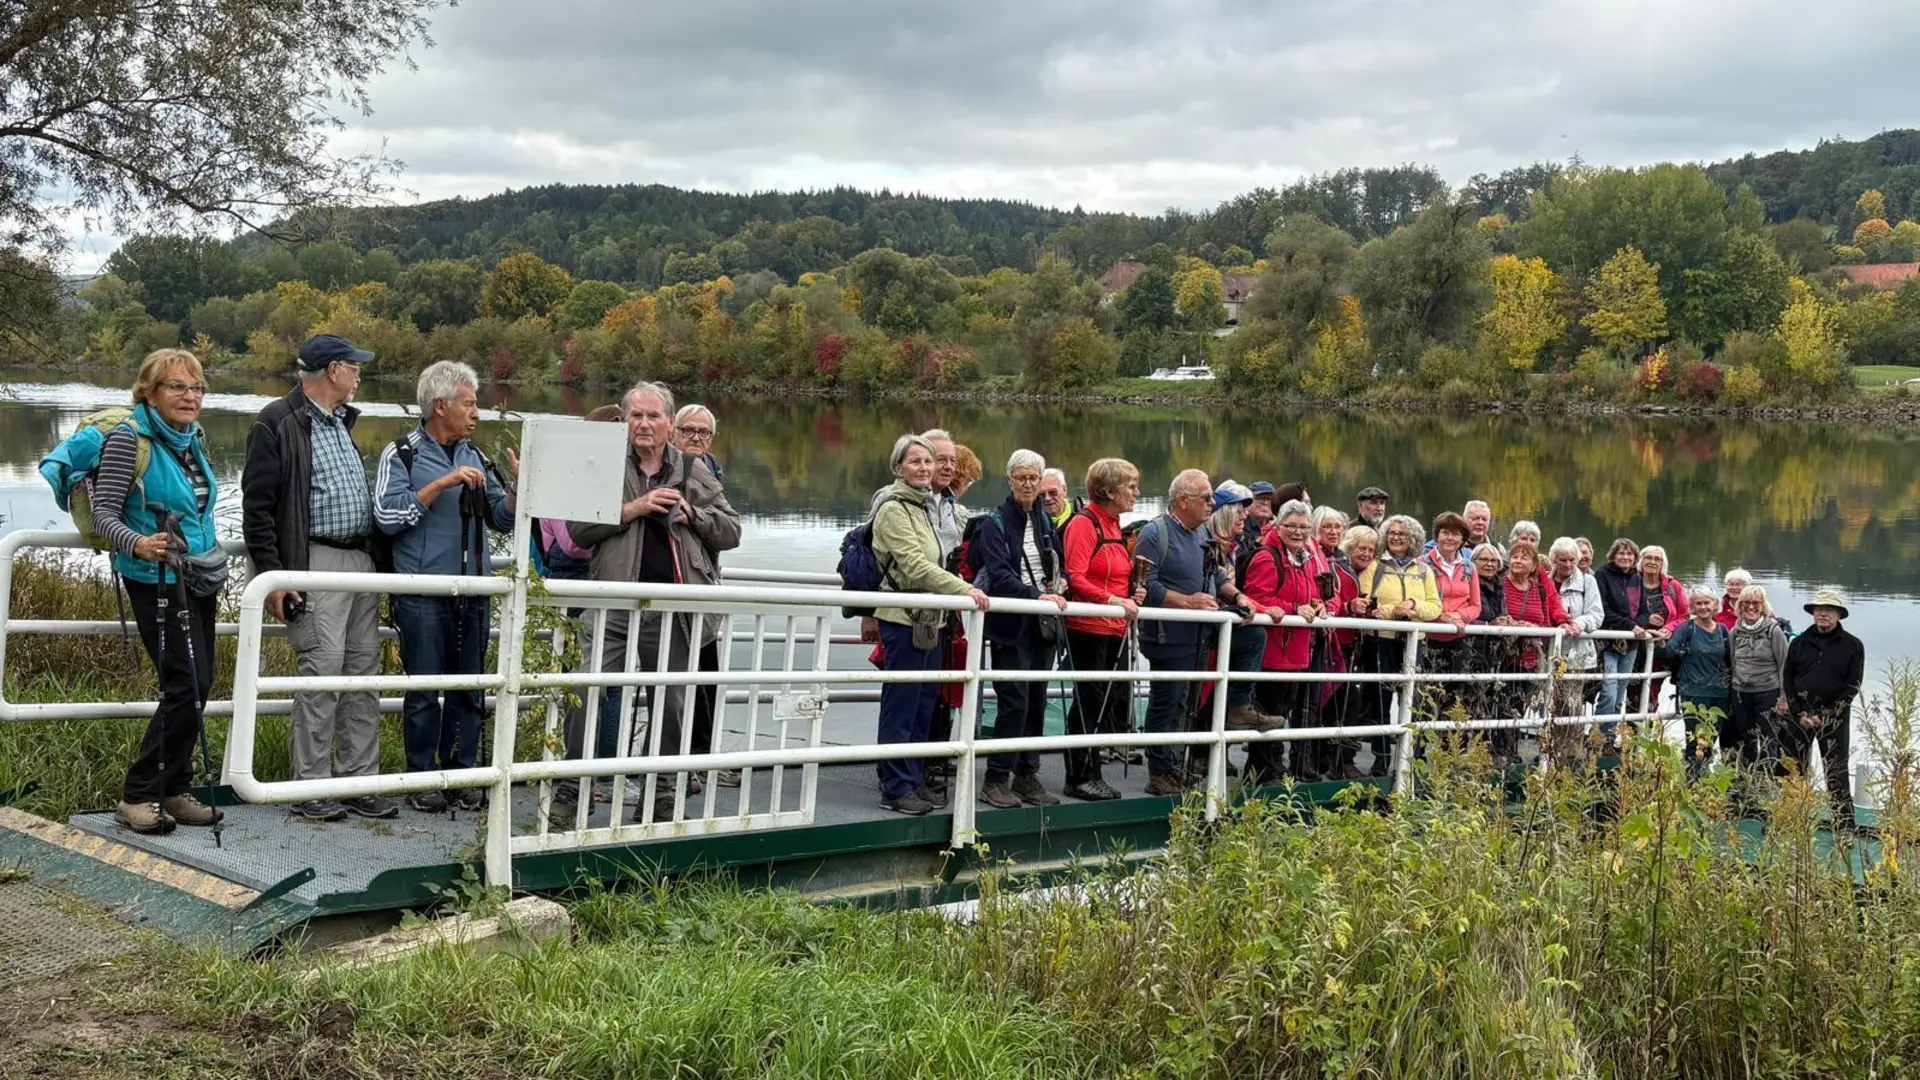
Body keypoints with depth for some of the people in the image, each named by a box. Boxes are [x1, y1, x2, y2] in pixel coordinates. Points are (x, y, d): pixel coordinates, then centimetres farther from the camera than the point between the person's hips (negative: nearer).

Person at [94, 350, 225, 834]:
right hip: (157, 581, -8)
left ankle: (173, 790, 18)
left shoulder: (195, 437, 9)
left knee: (197, 684, 8)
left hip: (199, 578, 8)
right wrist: (138, 544, -35)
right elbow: (104, 512, -17)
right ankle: (138, 797, -5)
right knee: (187, 684, -14)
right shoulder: (129, 439, -13)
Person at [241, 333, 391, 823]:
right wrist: (273, 577, -14)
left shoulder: (344, 423, 20)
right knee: (321, 674, -9)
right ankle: (310, 790, -1)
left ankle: (360, 782, 13)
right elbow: (257, 507, -9)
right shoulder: (278, 423, -6)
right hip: (316, 562, -8)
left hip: (361, 560, 8)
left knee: (364, 674, 7)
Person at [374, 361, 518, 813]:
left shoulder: (474, 457, 14)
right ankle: (421, 780, 11)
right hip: (423, 594, -5)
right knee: (424, 691, 1)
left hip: (473, 593, 5)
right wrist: (441, 484, -17)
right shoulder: (402, 454, -1)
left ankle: (463, 774, 18)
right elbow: (387, 516, -13)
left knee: (469, 690, 9)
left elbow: (502, 519, 14)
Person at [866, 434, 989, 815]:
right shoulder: (894, 508, -10)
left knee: (924, 705, 12)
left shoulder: (928, 505, 17)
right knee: (901, 706, -4)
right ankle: (895, 788, 0)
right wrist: (965, 589, -23)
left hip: (929, 618, 9)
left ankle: (916, 780, 20)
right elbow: (915, 565, -19)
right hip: (904, 618, -9)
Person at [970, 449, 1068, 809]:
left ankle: (1027, 776, 16)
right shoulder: (996, 523, -6)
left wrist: (1059, 583, 5)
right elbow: (999, 576, -18)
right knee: (1014, 702, -10)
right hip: (1011, 624, -6)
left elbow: (1057, 563, 28)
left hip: (1043, 624, 6)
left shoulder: (1045, 521, 14)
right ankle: (996, 780, -4)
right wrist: (1036, 595, -30)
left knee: (1036, 702, 8)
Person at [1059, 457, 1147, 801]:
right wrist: (1115, 601, -25)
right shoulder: (1084, 523, -10)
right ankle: (1078, 779, 6)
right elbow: (1076, 579, -18)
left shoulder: (1114, 526, 17)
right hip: (1088, 628, -9)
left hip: (1115, 629, 9)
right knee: (1089, 702, -3)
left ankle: (1090, 773, 16)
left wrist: (1134, 593, 8)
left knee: (1116, 702, 8)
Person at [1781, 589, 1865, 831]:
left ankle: (1844, 826, 1)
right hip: (1799, 715, 3)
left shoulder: (1853, 646, 1)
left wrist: (1825, 716, -10)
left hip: (1834, 718, -2)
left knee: (1837, 772, -2)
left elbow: (1852, 686, -3)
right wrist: (1800, 714, -5)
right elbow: (1787, 681, 7)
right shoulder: (1800, 643, 8)